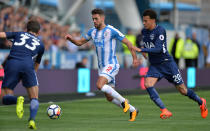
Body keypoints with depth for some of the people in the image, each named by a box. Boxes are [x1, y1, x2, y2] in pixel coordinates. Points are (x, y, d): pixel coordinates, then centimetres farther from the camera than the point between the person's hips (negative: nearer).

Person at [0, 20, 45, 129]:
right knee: (34, 99, 9)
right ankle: (32, 120, -17)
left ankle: (18, 100, -25)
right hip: (28, 65, 0)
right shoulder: (40, 44, 29)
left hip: (12, 63, 0)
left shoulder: (18, 34, 27)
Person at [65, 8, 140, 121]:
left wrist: (135, 58, -11)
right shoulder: (93, 31, 9)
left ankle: (123, 101, -15)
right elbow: (79, 42, 16)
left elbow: (127, 43, -8)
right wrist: (70, 39, -4)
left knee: (99, 85, -30)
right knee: (109, 98, 8)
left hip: (111, 65, -8)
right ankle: (132, 110, 25)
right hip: (102, 67, 8)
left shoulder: (111, 31, -12)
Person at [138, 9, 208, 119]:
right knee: (147, 84, -22)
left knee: (182, 90, 2)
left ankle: (201, 102, 31)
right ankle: (165, 111, -23)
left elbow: (158, 49, -27)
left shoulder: (160, 30, -17)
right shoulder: (144, 31, 5)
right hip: (154, 65, 6)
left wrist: (141, 50, -32)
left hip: (167, 63, -6)